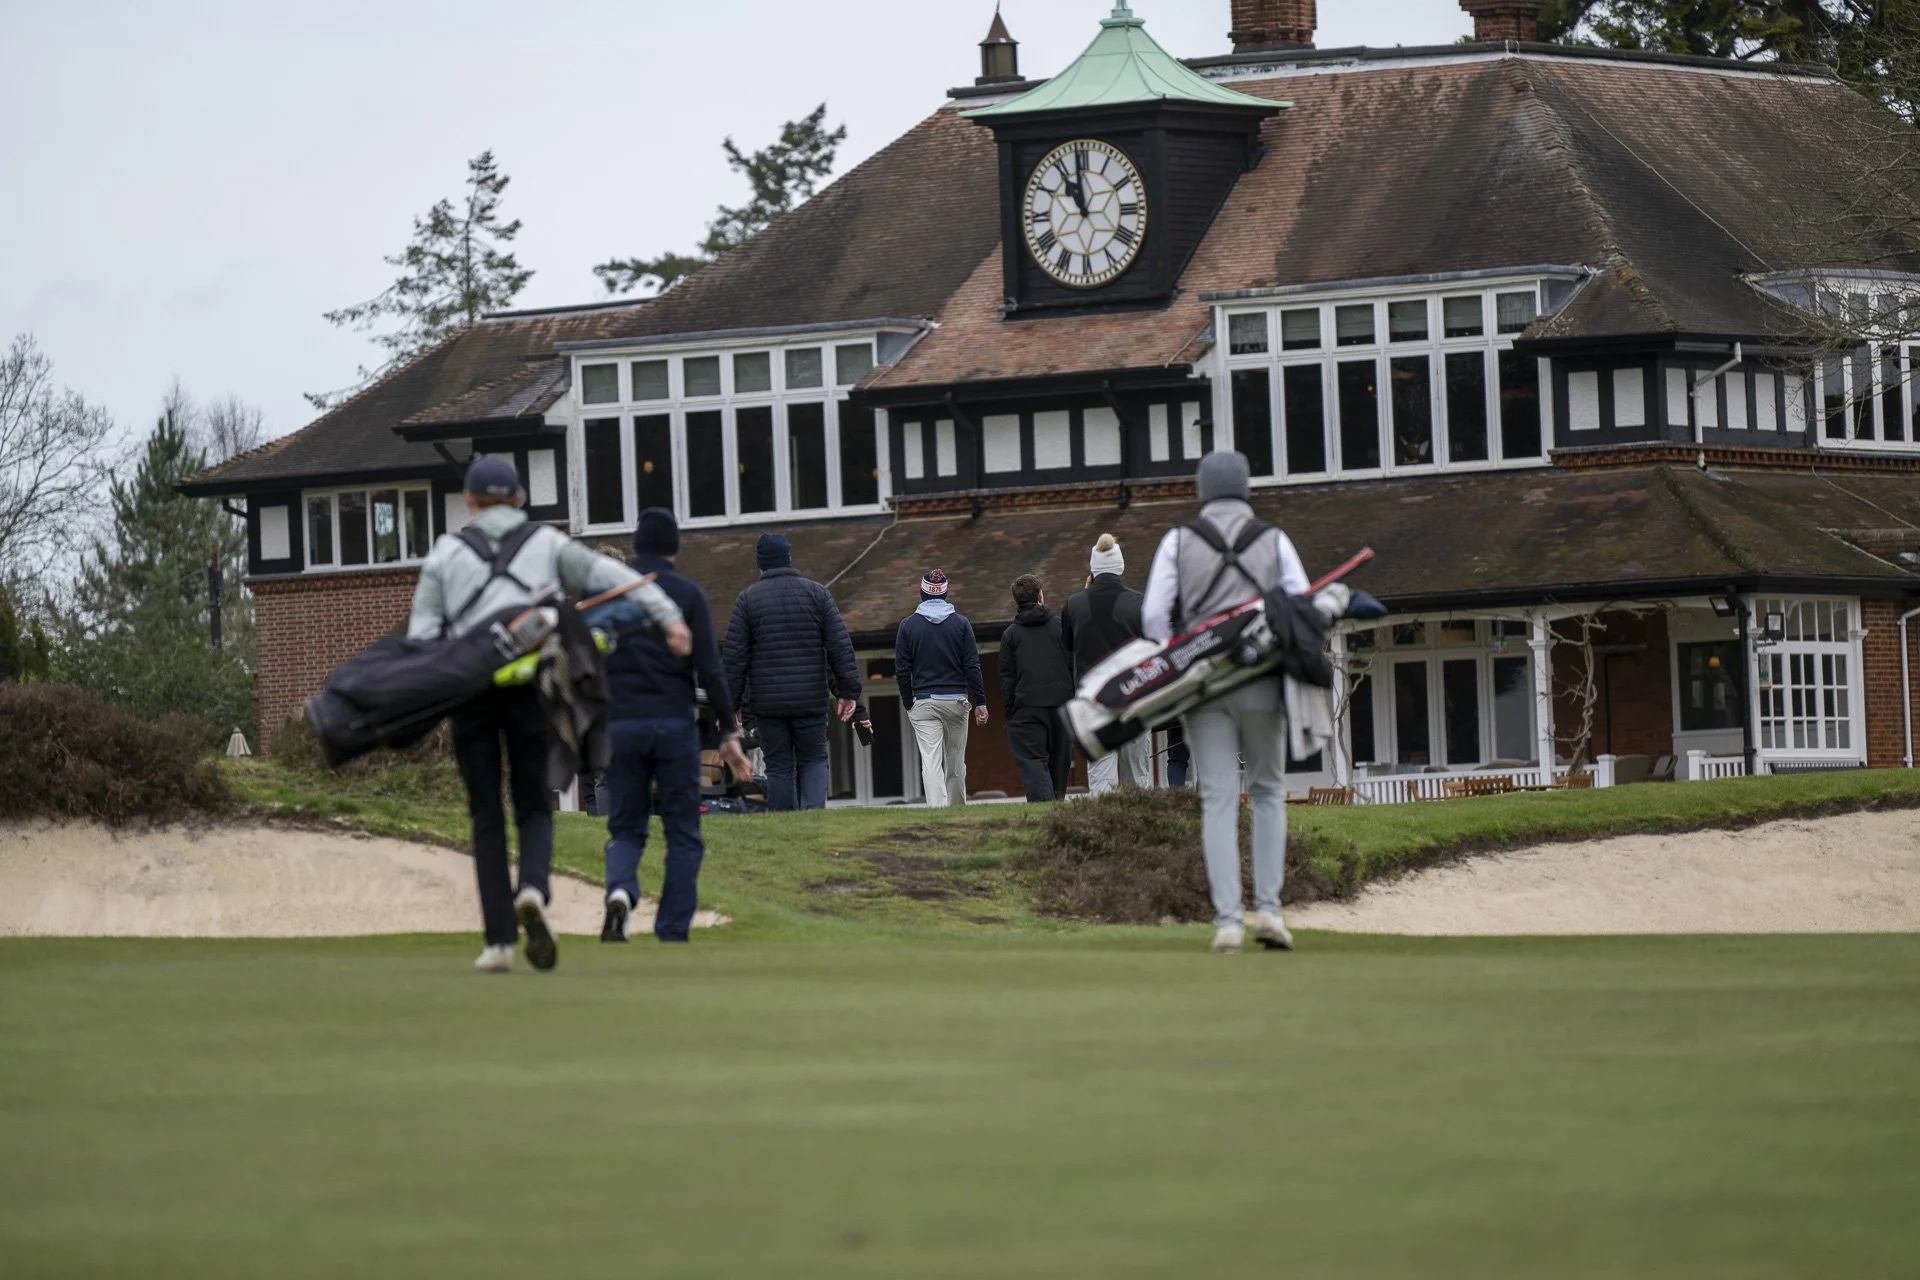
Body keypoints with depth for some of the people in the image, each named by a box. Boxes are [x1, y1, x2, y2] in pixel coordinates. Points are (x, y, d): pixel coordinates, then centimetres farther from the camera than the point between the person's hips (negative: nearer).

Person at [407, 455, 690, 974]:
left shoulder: (446, 554, 12)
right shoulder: (546, 544, 13)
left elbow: (422, 631, 3)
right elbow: (608, 575, 1)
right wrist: (668, 616, -5)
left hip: (468, 692, 0)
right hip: (531, 689, 0)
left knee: (487, 818, 6)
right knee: (534, 809, 8)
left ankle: (499, 940, 0)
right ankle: (532, 892, -23)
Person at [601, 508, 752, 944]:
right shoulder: (688, 593, 0)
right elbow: (710, 670, -5)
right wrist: (730, 733, -1)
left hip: (620, 726, 2)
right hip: (675, 725, -2)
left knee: (625, 829, 11)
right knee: (683, 836, 7)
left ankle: (620, 892, -20)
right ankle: (672, 938, 1)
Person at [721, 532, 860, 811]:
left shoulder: (747, 599, 1)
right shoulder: (816, 593, 3)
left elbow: (735, 655, -1)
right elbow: (841, 646, 0)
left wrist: (732, 703, 4)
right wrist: (847, 691, 4)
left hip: (767, 701, 0)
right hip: (811, 700, 0)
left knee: (779, 767, 5)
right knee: (813, 759, 9)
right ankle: (813, 808, -16)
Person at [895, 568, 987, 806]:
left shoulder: (908, 625, 0)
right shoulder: (960, 623, 1)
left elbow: (902, 670, 1)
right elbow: (972, 667, -2)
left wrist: (908, 704, 10)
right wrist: (980, 703, 1)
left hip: (923, 703, -1)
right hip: (956, 700, 1)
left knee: (931, 763, -8)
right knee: (956, 764, 11)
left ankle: (938, 811, -24)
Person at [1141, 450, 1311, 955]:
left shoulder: (1178, 542, 5)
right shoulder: (1274, 542, 4)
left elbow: (1154, 616, -1)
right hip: (1261, 685, 0)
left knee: (1218, 800, 0)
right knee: (1268, 792, 13)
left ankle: (1228, 919, -8)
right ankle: (1267, 907, 2)